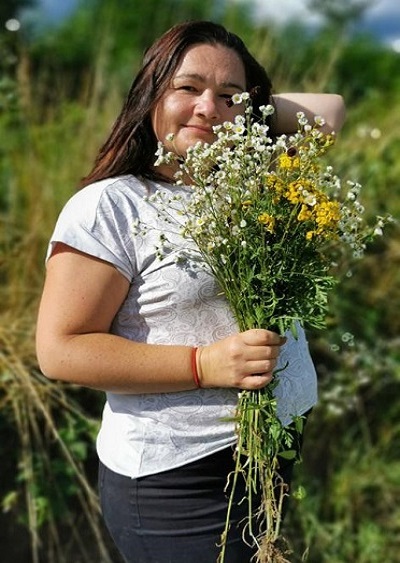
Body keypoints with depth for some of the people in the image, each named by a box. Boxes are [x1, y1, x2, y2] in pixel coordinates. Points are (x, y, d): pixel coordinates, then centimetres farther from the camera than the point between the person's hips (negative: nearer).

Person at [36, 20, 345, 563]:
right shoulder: (108, 206, -12)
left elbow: (328, 108, 15)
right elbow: (61, 350, -16)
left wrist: (252, 105, 4)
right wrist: (205, 365, -22)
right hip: (177, 476, -6)